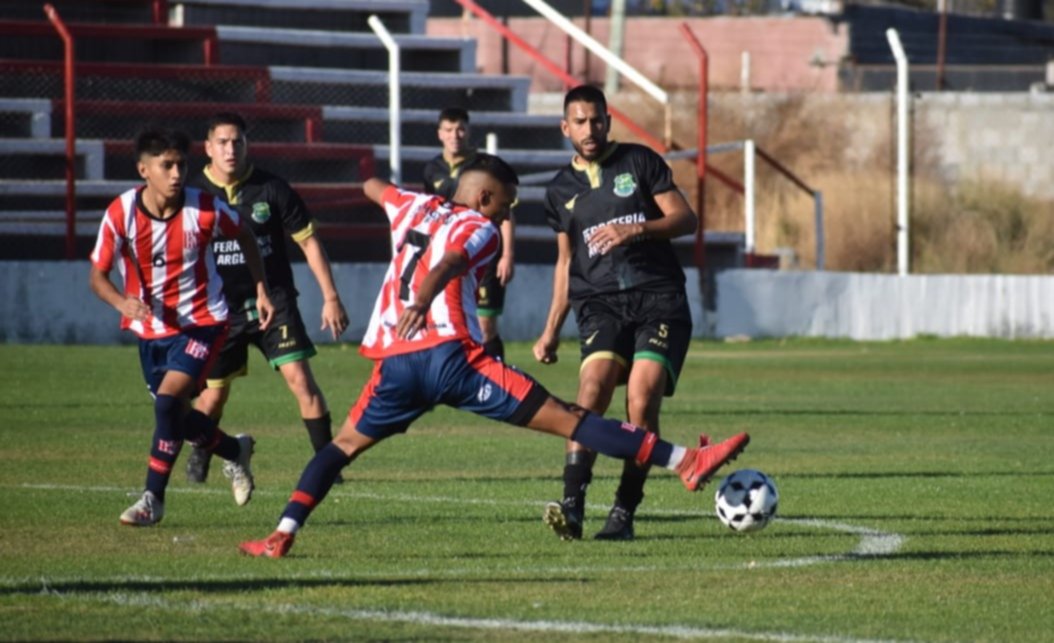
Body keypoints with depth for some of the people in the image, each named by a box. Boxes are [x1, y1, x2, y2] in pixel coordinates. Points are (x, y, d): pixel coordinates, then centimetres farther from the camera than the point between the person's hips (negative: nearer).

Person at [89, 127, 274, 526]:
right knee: (176, 415, 13)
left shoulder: (204, 209, -17)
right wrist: (123, 302, -31)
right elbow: (97, 276, -9)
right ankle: (235, 451, 43)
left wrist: (261, 291, 6)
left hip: (201, 322, -3)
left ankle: (153, 499, -12)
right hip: (150, 329, 3)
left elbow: (244, 235, 5)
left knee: (168, 401, -22)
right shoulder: (121, 214, -16)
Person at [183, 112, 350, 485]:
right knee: (213, 395, 7)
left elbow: (308, 241, 1)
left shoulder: (272, 190, -6)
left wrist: (330, 297, -2)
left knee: (300, 378, -14)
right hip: (221, 309, 1)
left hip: (274, 301, -1)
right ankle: (200, 454, 36)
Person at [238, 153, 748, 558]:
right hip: (450, 354, -5)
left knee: (346, 443, 23)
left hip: (395, 361, 5)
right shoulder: (479, 228, 5)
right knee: (567, 419, -8)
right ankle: (683, 462, -11)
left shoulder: (414, 207, 24)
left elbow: (372, 187, 46)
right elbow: (446, 266, -16)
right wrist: (418, 306, -30)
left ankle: (282, 535, 6)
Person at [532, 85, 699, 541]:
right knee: (594, 383, -25)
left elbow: (686, 220, 1)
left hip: (659, 299, -2)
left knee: (642, 400, -19)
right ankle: (572, 504, -32)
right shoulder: (561, 190, 17)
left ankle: (624, 513, -12)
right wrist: (551, 330, 20)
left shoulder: (640, 162, 7)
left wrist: (636, 229, -16)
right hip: (601, 303, 2)